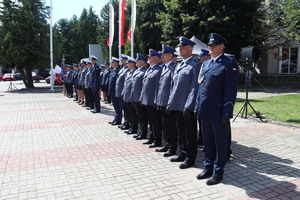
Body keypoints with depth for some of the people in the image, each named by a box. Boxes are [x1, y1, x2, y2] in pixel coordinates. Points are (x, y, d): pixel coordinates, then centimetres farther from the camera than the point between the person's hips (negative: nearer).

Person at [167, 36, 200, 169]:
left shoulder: (195, 65, -9)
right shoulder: (179, 66, 16)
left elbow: (194, 87, -16)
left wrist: (188, 106, -21)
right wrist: (170, 103, 15)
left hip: (187, 107, -8)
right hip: (177, 106, 8)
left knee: (190, 133, 4)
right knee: (181, 132, 18)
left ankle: (190, 158, 15)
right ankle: (182, 153, 31)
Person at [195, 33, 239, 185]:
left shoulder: (229, 63, -7)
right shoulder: (206, 63, 15)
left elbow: (231, 89, -13)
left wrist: (227, 112, -17)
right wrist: (197, 106, 12)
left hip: (218, 112, -7)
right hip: (205, 110, 7)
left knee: (220, 142, 7)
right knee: (208, 141, 16)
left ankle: (218, 172, 21)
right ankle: (208, 168, 31)